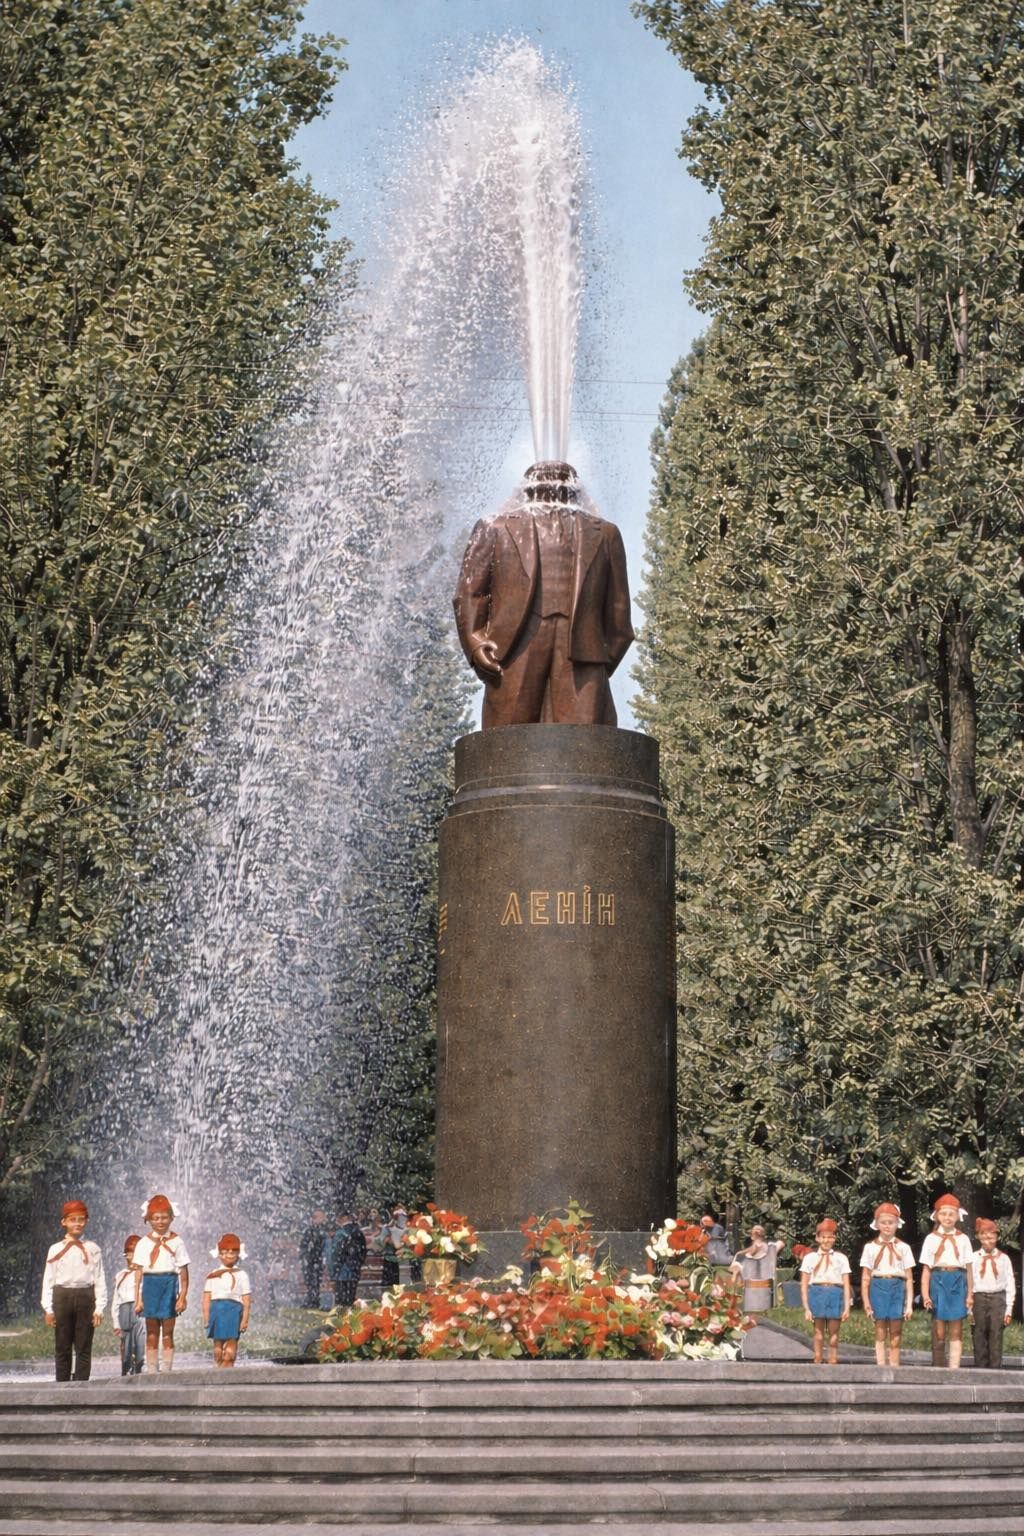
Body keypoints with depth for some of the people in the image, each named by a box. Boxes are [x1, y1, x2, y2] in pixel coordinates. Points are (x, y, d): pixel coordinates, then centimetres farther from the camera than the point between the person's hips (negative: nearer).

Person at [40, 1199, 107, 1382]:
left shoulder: (92, 1249, 6)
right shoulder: (56, 1249, 7)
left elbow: (99, 1280, 5)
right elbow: (48, 1280, 7)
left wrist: (99, 1308, -2)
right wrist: (48, 1309, 0)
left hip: (85, 1297, 0)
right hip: (62, 1297, 0)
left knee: (84, 1348, 0)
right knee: (62, 1347, 3)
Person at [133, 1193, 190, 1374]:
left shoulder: (176, 1242, 3)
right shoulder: (143, 1243, 6)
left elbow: (183, 1273, 3)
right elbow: (138, 1273, 4)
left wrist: (183, 1297, -3)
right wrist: (138, 1299, -1)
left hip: (169, 1284, -1)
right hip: (150, 1285, 1)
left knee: (168, 1333, 1)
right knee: (151, 1335, 5)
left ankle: (166, 1370, 3)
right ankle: (152, 1370, 8)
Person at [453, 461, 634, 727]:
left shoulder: (604, 535, 23)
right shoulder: (495, 529, 19)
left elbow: (618, 610, 22)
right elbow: (469, 593, 12)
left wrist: (605, 663, 13)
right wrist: (475, 642, -3)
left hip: (579, 658, 1)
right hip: (514, 657, -1)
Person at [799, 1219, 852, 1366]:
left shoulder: (841, 1258, 10)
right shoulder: (810, 1258, 9)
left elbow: (846, 1285, 7)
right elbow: (804, 1285, 7)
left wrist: (847, 1307, -1)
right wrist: (806, 1308, 0)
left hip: (835, 1294, 0)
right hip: (817, 1293, 0)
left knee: (834, 1333, 2)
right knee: (818, 1332, 1)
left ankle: (833, 1363, 7)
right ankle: (817, 1363, 5)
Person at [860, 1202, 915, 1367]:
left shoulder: (903, 1248, 6)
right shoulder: (871, 1248, 6)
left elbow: (909, 1279, 4)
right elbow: (865, 1278, 6)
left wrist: (909, 1304, -1)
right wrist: (866, 1302, -1)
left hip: (897, 1288, 0)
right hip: (878, 1287, 0)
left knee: (895, 1335, 2)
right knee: (880, 1335, 1)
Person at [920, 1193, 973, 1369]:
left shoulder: (963, 1239, 8)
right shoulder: (931, 1239, 5)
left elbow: (969, 1269, 9)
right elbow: (926, 1269, 3)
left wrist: (970, 1293, 4)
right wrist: (925, 1294, -4)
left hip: (957, 1283, 1)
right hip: (938, 1281, -1)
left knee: (956, 1331, 1)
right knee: (939, 1332, 1)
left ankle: (954, 1368, 1)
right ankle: (938, 1368, 8)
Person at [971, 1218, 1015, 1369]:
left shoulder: (1003, 1259, 5)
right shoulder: (973, 1258, 5)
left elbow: (1010, 1285, 6)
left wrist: (1008, 1310, 0)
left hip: (998, 1299, -1)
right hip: (979, 1299, 1)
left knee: (996, 1335, -4)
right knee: (979, 1336, 3)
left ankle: (995, 1368, -2)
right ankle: (981, 1368, 8)